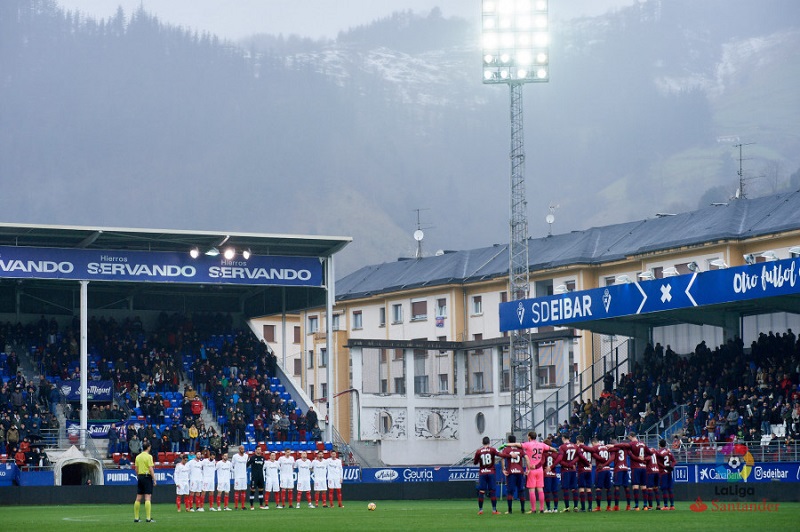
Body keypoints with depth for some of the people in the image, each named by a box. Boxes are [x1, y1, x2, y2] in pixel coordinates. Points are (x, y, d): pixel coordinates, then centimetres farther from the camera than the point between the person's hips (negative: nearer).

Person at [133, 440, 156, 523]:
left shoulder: (138, 457, 10)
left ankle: (136, 518, 10)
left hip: (140, 477, 6)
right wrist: (154, 479, -9)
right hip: (147, 477, -6)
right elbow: (151, 469, -13)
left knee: (138, 498, 8)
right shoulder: (148, 456, -9)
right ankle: (148, 518, -13)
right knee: (148, 498, -8)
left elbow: (136, 469, 12)